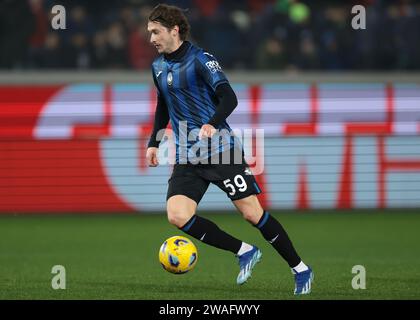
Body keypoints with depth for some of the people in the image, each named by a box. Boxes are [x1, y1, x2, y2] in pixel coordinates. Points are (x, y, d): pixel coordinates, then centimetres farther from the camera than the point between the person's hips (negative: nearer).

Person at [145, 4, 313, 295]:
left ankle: (300, 268, 11)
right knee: (177, 215, -15)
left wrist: (212, 124, -38)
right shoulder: (158, 66, 11)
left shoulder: (200, 60, -11)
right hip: (187, 159, 6)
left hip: (221, 150, -6)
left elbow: (229, 98, -21)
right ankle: (244, 252, -1)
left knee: (252, 213, -6)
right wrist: (154, 143, 21)